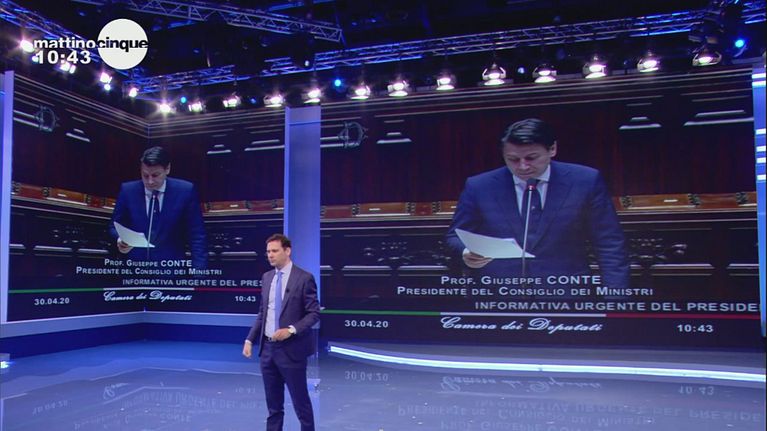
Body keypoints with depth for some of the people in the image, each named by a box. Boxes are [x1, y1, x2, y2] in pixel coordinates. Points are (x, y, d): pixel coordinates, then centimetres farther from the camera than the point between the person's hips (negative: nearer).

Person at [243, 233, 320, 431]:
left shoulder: (304, 278, -10)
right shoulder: (266, 277, 9)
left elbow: (314, 313, -11)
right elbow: (262, 313, 15)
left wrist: (291, 330, -22)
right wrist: (250, 339, 7)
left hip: (291, 349, -6)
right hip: (267, 348, 6)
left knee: (300, 401, 5)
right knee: (273, 404, 14)